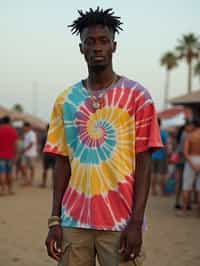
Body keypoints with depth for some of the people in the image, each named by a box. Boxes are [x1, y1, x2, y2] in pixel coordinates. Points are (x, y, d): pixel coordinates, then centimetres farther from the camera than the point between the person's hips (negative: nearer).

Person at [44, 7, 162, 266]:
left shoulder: (137, 96, -2)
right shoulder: (65, 100, 8)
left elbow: (143, 164, -4)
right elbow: (62, 163, 9)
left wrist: (136, 223, -9)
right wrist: (54, 221, 3)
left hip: (120, 222, -3)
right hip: (73, 220, 3)